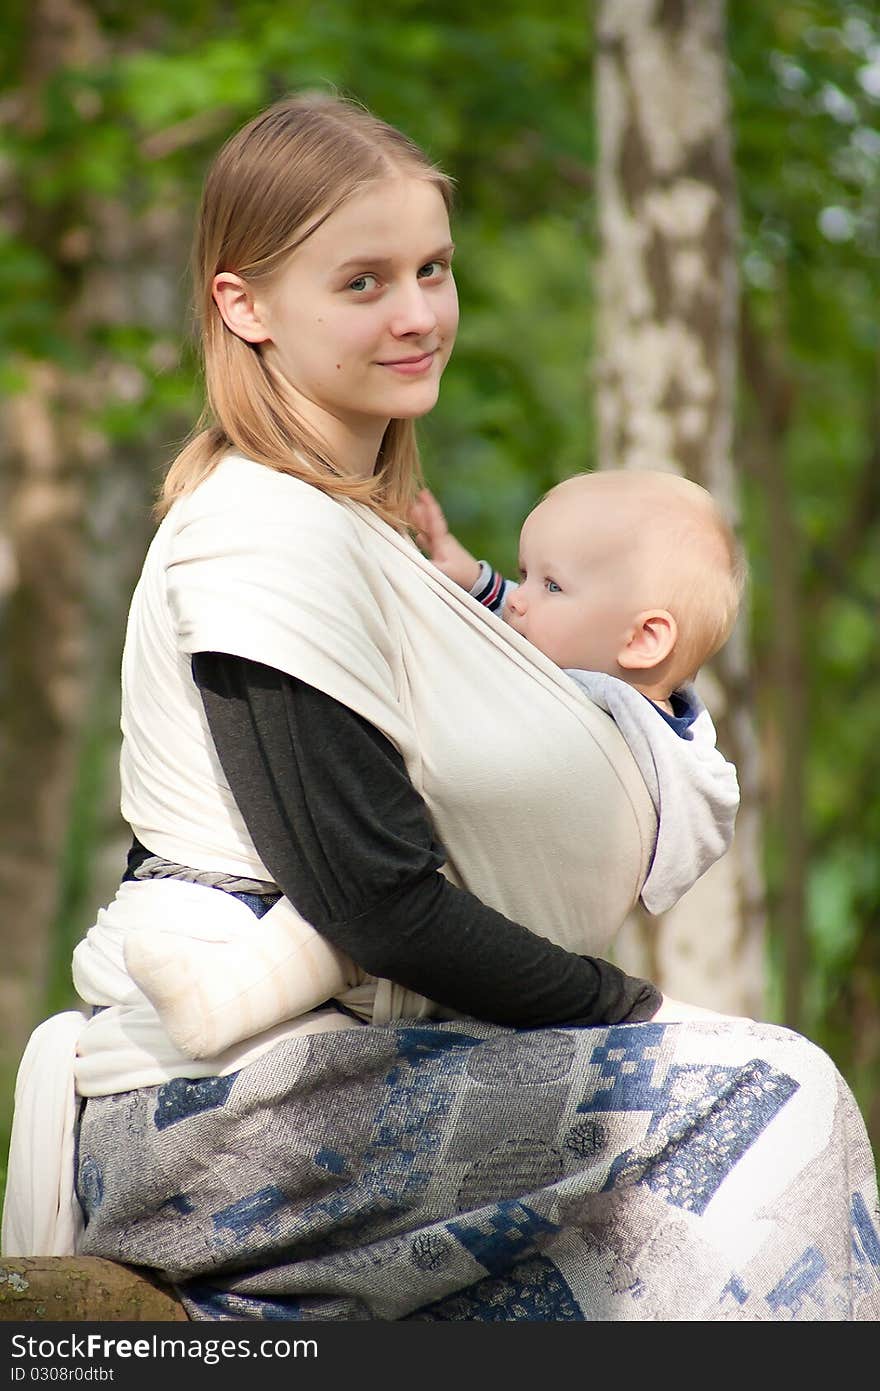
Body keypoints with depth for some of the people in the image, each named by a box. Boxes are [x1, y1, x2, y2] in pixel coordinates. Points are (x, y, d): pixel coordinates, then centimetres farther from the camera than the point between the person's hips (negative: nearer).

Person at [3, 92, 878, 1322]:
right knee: (766, 1098, -14)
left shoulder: (350, 524, 18)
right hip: (217, 1105, -9)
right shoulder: (272, 538, -14)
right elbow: (376, 901, -19)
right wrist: (625, 1009, -9)